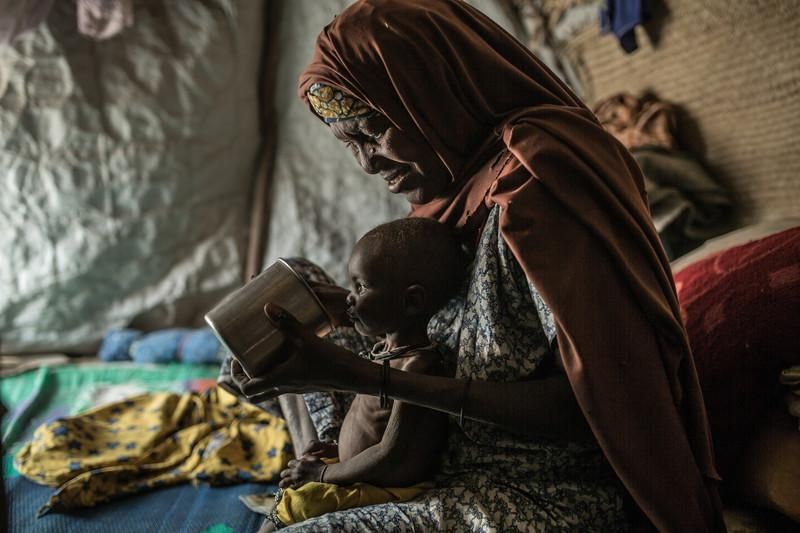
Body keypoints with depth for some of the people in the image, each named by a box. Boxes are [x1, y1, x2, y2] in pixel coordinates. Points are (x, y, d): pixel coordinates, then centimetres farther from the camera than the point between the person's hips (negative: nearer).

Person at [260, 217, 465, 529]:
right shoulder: (389, 349, 4)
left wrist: (323, 474, -18)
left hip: (386, 492, -10)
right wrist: (341, 450, 7)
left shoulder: (417, 369, -28)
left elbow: (393, 460, -28)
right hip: (362, 477, 10)